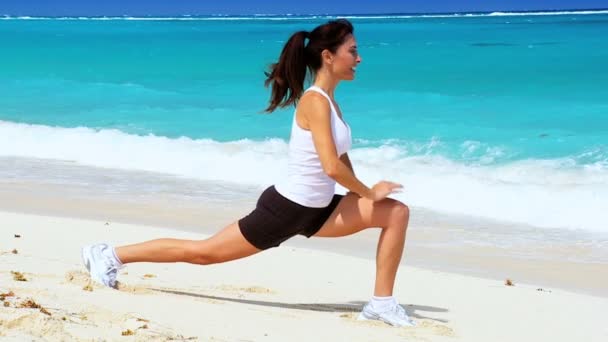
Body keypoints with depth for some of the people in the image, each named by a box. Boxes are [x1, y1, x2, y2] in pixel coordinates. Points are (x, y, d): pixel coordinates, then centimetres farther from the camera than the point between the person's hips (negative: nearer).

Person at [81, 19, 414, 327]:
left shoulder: (329, 102, 10)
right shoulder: (315, 101, -20)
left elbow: (341, 158, 19)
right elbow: (332, 167, -28)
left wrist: (361, 192, 5)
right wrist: (368, 193, -15)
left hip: (315, 210, 9)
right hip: (286, 208, -9)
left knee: (397, 213, 2)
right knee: (202, 252, -1)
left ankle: (382, 302, 4)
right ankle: (112, 255, 13)